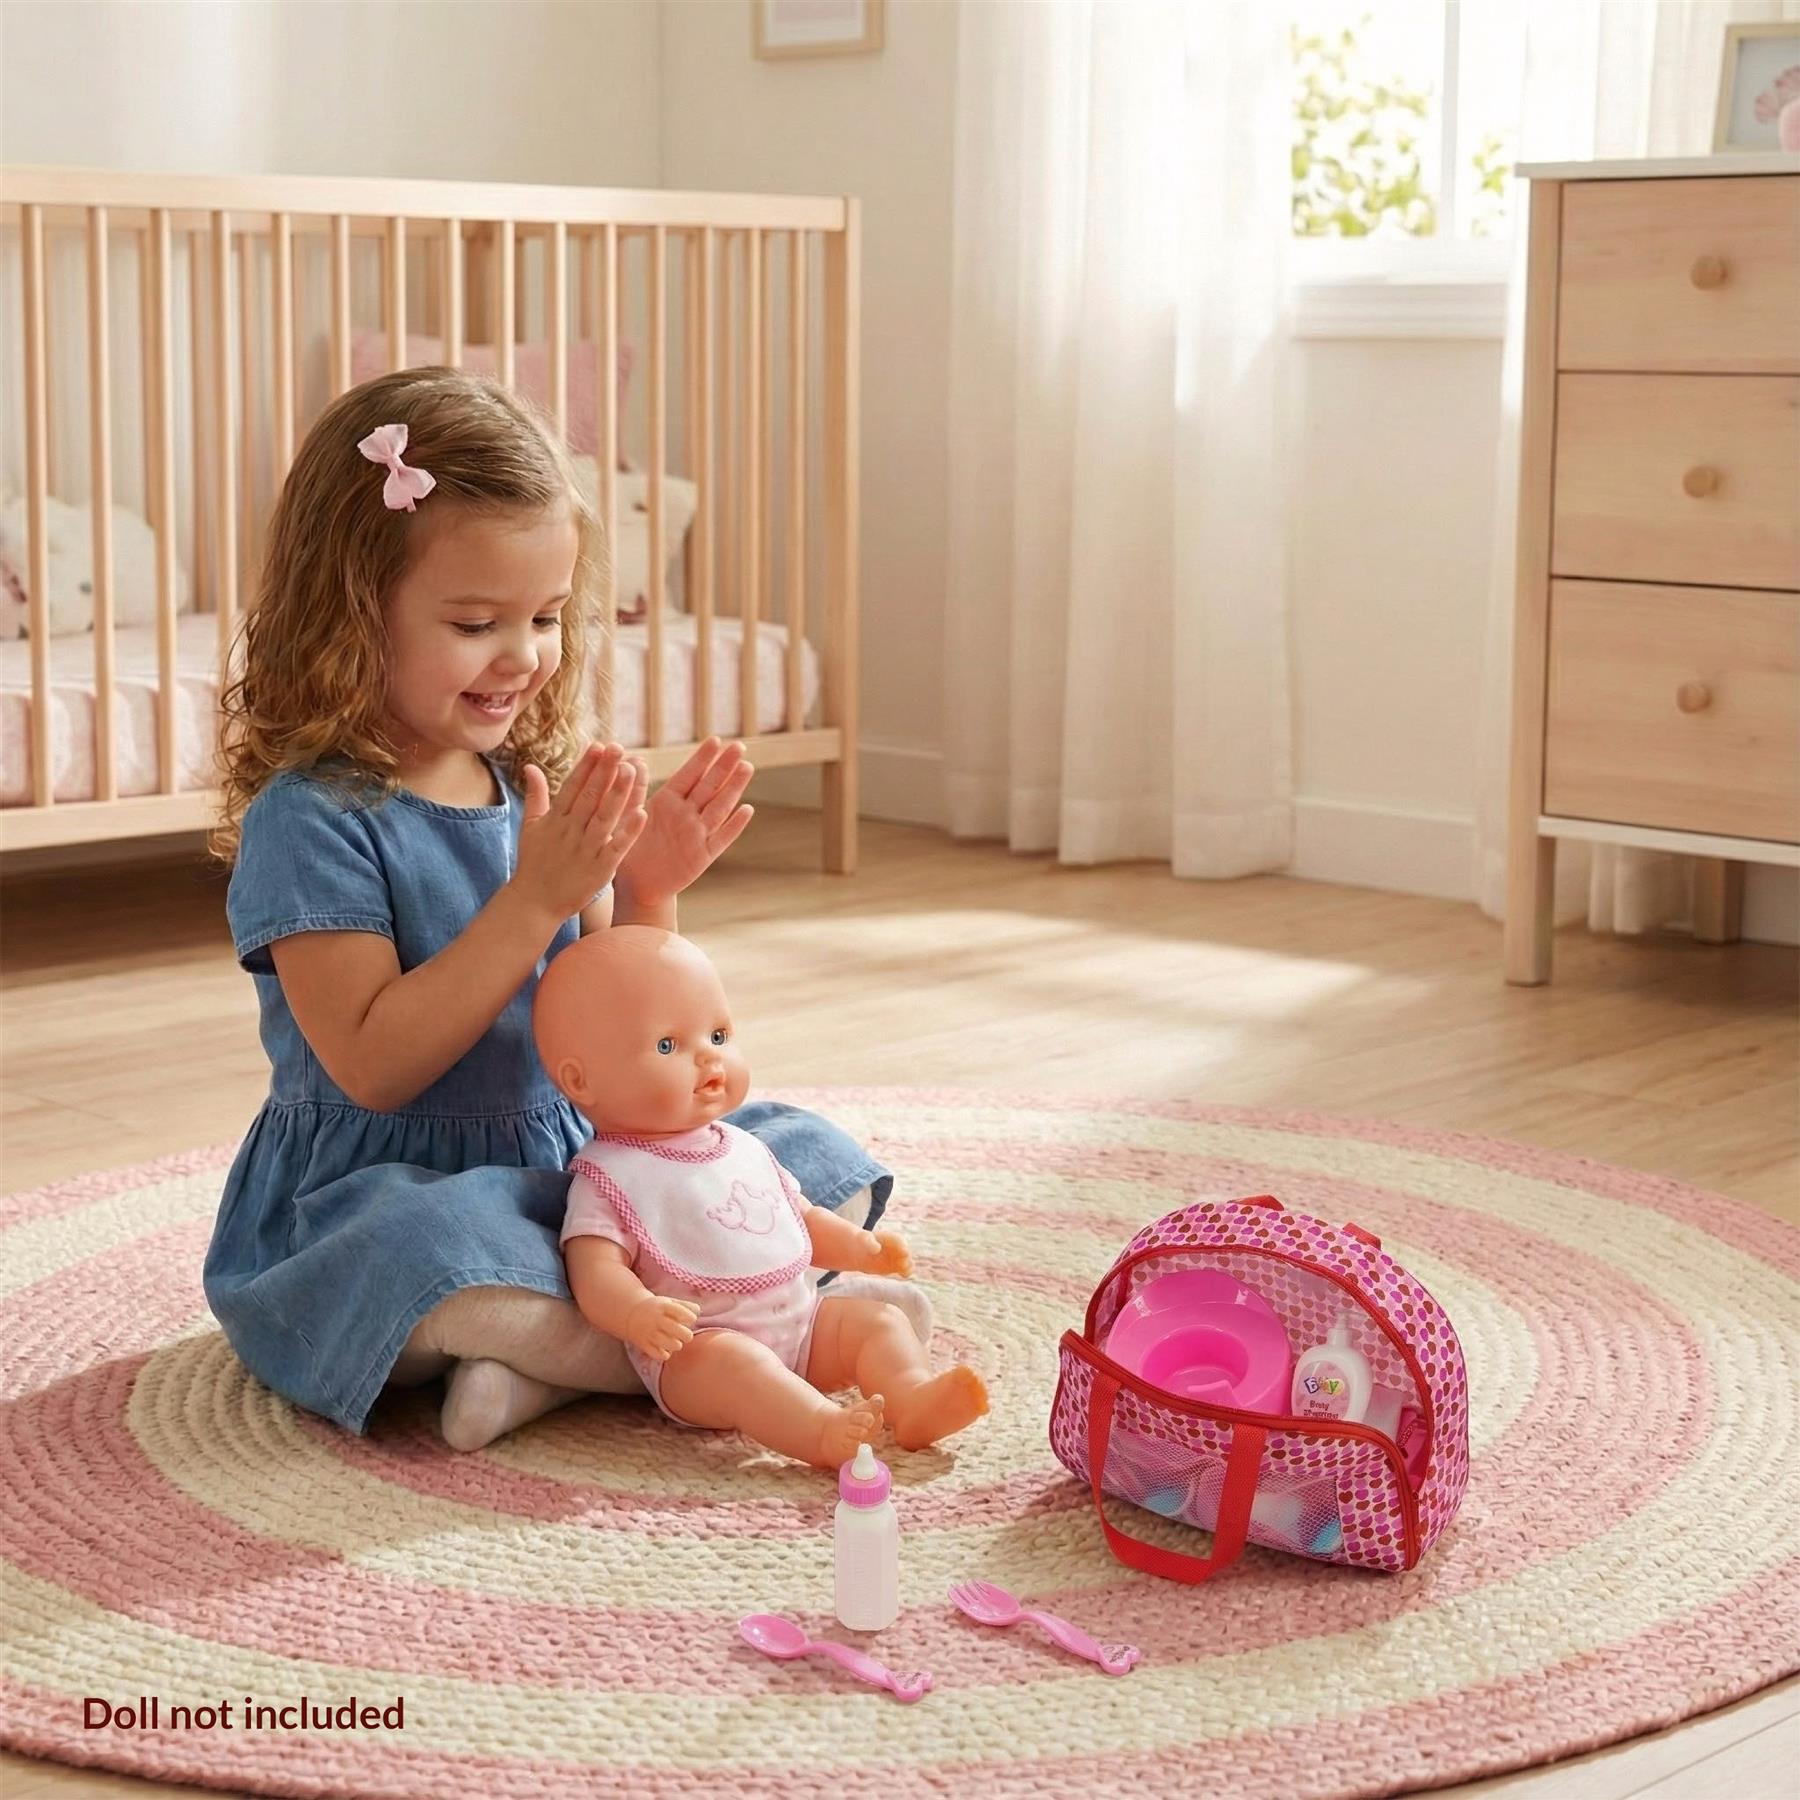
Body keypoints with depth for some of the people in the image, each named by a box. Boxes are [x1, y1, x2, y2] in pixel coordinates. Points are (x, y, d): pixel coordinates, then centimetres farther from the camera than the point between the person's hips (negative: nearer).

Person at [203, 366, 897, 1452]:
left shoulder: (546, 785, 4)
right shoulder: (311, 815, -15)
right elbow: (373, 1066, -22)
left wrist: (647, 896, -11)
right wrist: (535, 899, -27)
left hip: (575, 1168, 7)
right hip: (383, 1189, -7)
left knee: (821, 1161, -4)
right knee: (424, 1245, -41)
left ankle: (543, 1352, -20)